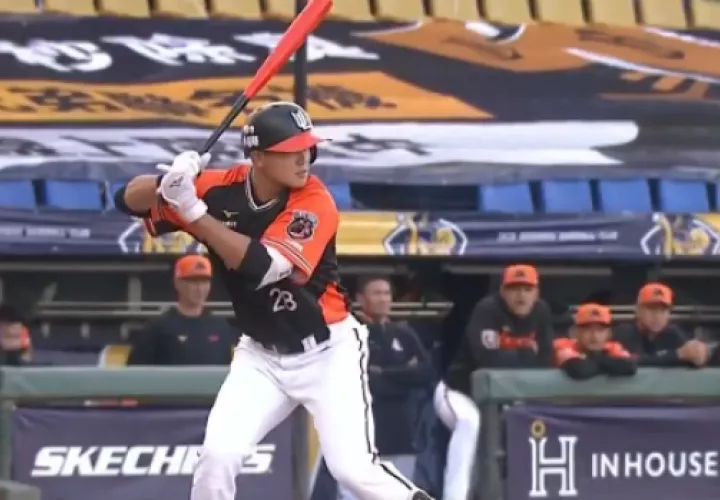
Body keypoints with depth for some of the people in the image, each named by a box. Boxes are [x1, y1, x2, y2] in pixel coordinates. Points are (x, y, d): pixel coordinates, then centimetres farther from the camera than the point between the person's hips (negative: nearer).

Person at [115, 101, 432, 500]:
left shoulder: (314, 202, -22)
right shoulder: (220, 190, -11)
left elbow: (261, 267, -34)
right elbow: (129, 200, -9)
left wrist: (192, 210, -35)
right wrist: (169, 181, -31)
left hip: (327, 352, -3)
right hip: (261, 355, 3)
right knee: (217, 456, -11)